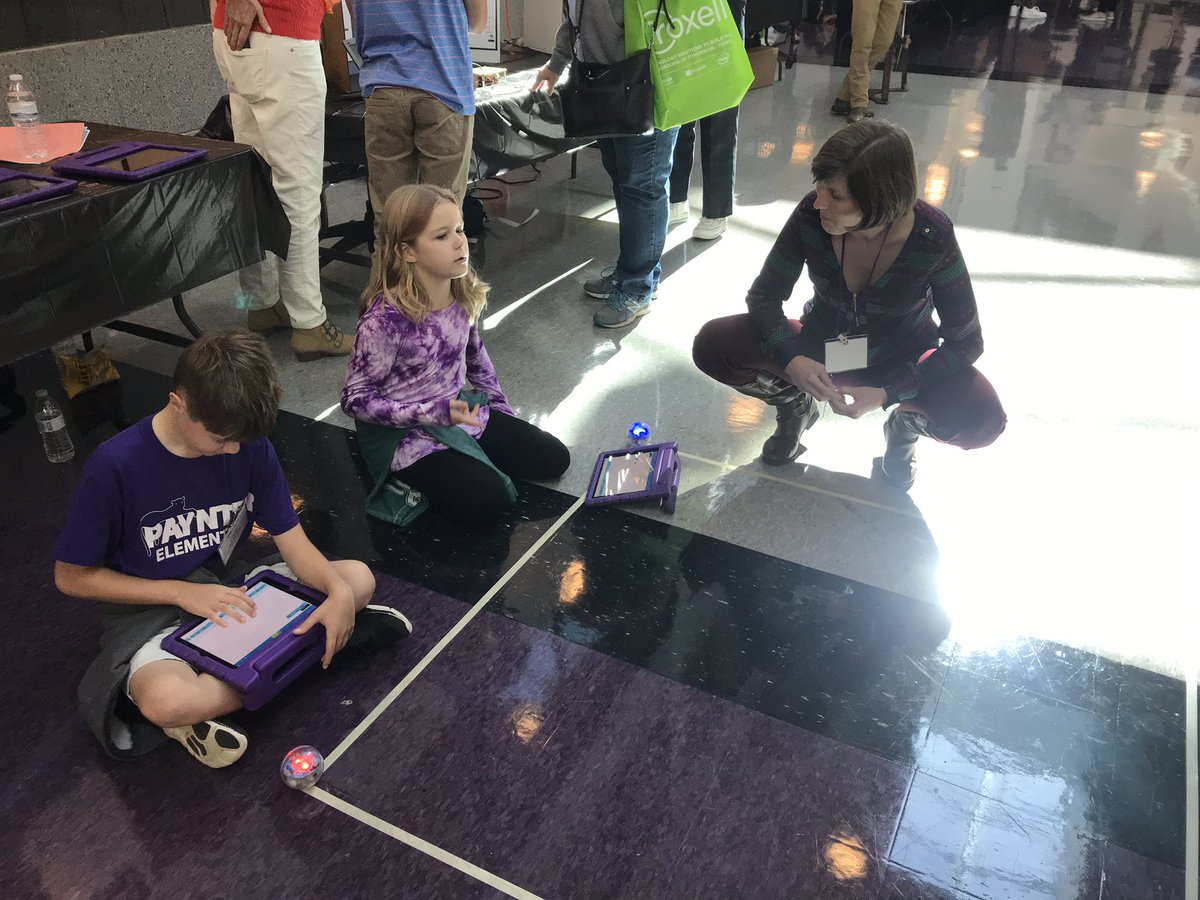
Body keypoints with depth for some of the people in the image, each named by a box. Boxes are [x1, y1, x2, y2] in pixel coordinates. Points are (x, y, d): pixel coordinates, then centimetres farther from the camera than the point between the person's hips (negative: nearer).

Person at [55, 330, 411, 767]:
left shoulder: (248, 445, -9)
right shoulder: (116, 466, -21)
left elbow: (292, 542, -6)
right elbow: (71, 576, -10)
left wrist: (339, 592, -27)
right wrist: (182, 592, -19)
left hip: (229, 584, 5)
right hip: (150, 610, -4)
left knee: (358, 578, -13)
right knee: (169, 701, -37)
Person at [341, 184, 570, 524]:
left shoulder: (465, 294, -5)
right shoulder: (386, 318, -25)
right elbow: (356, 399, -19)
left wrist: (499, 407, 11)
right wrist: (435, 413, -28)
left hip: (459, 410, 7)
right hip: (404, 433, -7)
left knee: (554, 459, 5)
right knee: (489, 499, -23)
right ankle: (412, 479, 0)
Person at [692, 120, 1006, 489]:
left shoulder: (932, 236, -27)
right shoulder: (810, 216, -24)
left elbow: (965, 341, -18)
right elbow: (765, 295, -12)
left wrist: (886, 394, -30)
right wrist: (791, 358, -31)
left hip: (902, 358, -1)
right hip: (821, 347, 2)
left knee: (982, 418, -31)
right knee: (713, 346, -23)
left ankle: (906, 424, 6)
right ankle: (795, 405, 8)